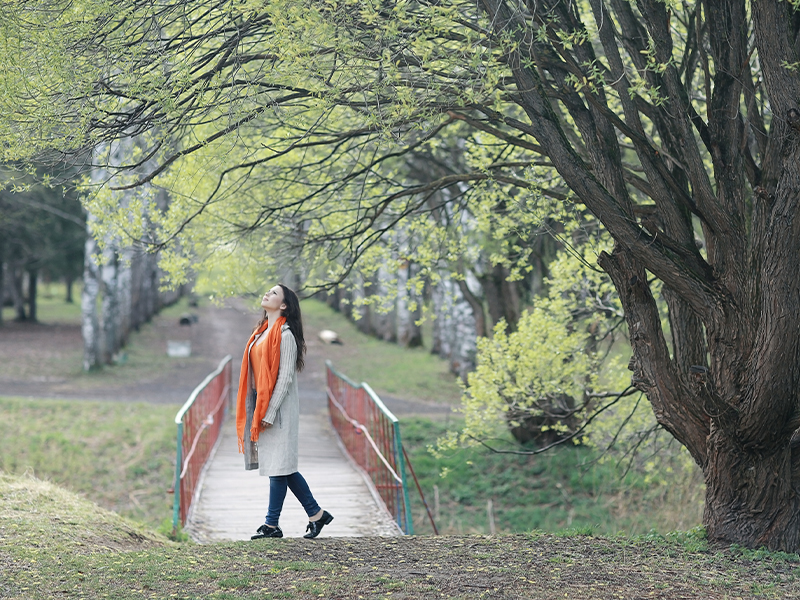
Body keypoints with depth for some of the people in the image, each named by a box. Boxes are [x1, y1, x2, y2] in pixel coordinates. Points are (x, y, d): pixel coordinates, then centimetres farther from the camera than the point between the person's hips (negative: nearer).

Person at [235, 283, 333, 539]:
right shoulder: (262, 331, 15)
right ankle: (316, 514, 18)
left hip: (277, 407, -9)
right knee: (282, 467, 11)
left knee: (279, 466, -2)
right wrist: (255, 412, 14)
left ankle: (272, 525, 4)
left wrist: (269, 413, -19)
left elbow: (285, 376, -16)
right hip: (260, 404, 9)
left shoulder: (285, 334, -12)